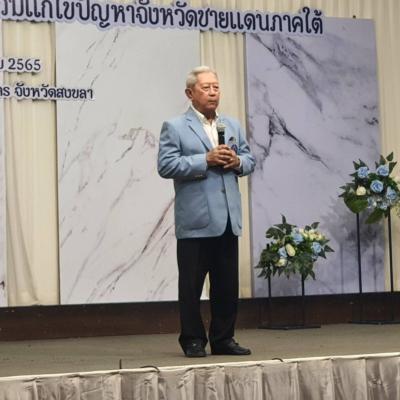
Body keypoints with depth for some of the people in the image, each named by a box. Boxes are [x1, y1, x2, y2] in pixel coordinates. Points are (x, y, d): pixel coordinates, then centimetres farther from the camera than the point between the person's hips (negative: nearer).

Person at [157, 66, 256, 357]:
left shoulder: (232, 125, 17)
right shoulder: (175, 127, -1)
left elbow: (250, 161, 17)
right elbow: (166, 166, -11)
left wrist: (237, 162, -6)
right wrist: (205, 161, -17)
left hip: (228, 218, 5)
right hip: (195, 220, -5)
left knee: (227, 284, 9)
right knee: (192, 285, 1)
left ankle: (223, 339, 17)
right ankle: (193, 341, 10)